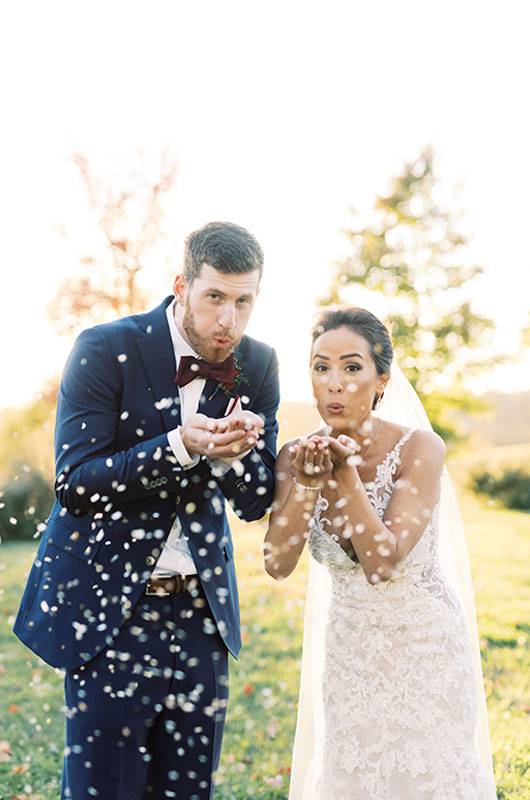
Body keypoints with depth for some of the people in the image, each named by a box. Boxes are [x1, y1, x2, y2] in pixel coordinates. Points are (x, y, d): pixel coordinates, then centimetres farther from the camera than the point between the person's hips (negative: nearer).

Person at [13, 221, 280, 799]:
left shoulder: (257, 366, 0)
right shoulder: (106, 350, -12)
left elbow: (256, 501, 2)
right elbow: (73, 483, -16)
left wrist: (236, 451, -21)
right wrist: (179, 447, -28)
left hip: (201, 608, 4)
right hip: (107, 605, -4)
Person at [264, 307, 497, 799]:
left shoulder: (419, 449, -19)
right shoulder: (296, 457, -8)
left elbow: (383, 561, -25)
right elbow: (278, 564, -18)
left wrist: (345, 475, -30)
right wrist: (307, 484, -30)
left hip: (425, 647, -3)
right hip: (348, 651, 4)